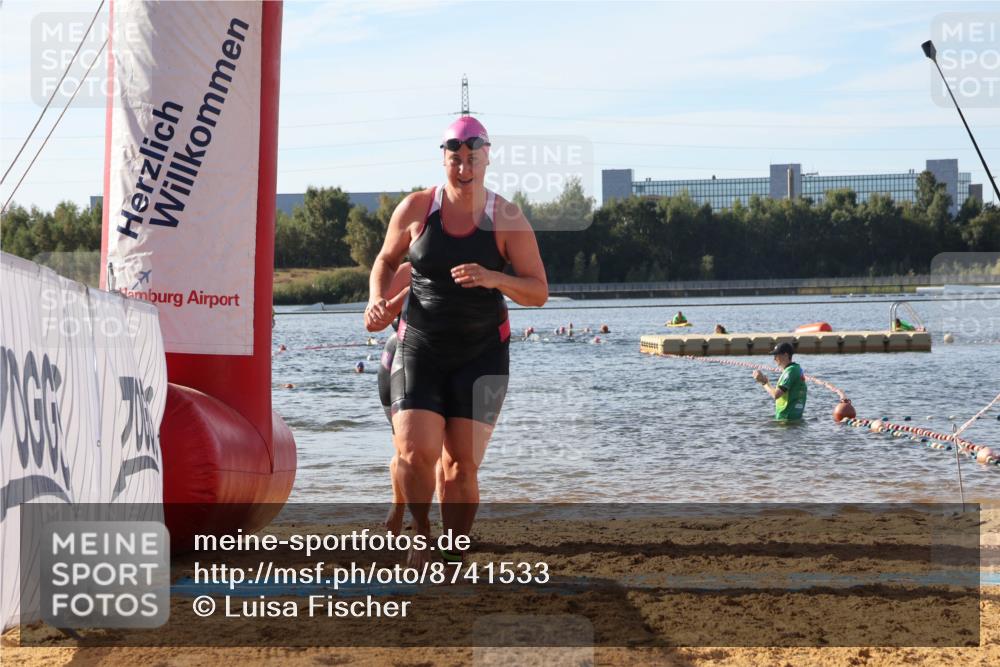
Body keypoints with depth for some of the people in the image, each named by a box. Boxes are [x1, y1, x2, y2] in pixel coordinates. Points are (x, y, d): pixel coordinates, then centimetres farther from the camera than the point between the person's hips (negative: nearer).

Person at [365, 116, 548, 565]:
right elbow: (386, 260, 16)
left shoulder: (507, 219, -4)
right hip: (420, 347, 0)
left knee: (462, 465, -5)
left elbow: (538, 292, -5)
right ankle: (421, 534, 10)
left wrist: (494, 278, -23)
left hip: (482, 352, 0)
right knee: (416, 451, -16)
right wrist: (377, 300, -4)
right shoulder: (416, 208, -1)